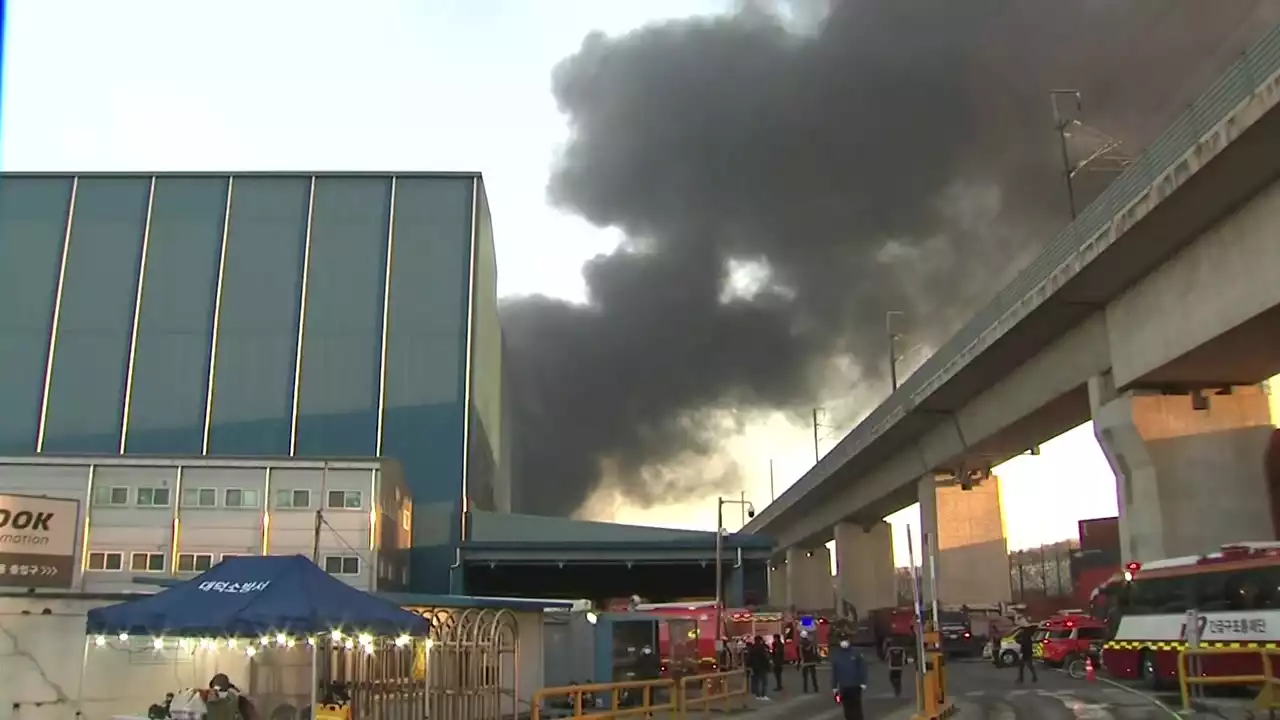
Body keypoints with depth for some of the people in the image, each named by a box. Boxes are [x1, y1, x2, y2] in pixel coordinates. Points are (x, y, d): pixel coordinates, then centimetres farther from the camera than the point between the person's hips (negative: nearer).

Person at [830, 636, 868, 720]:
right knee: (847, 708, 8)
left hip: (855, 686, -2)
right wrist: (834, 686, 2)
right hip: (843, 687, 2)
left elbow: (862, 668, -3)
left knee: (857, 707, 2)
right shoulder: (835, 655, 0)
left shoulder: (856, 653, -6)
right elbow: (834, 672, 2)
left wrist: (863, 682, -6)